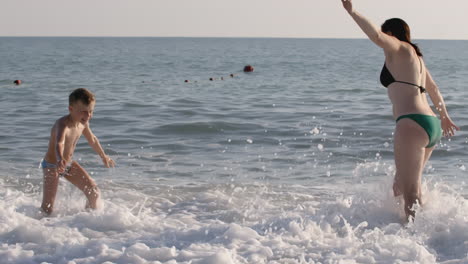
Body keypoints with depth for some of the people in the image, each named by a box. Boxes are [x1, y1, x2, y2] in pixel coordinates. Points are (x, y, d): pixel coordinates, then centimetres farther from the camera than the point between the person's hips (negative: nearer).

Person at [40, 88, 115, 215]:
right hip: (52, 165, -7)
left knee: (94, 192, 3)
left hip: (69, 163, 7)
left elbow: (92, 139, 15)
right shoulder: (63, 124, -32)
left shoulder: (83, 123, -6)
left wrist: (103, 156, 30)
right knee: (47, 209, -12)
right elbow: (59, 143, -53)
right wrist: (60, 160, -74)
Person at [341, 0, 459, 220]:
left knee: (410, 192, -10)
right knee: (401, 186, 20)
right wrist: (444, 116, 48)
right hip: (432, 126, 10)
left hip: (412, 124, -10)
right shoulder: (416, 56, 26)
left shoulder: (398, 49, 0)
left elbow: (377, 36, -22)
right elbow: (433, 89, 37)